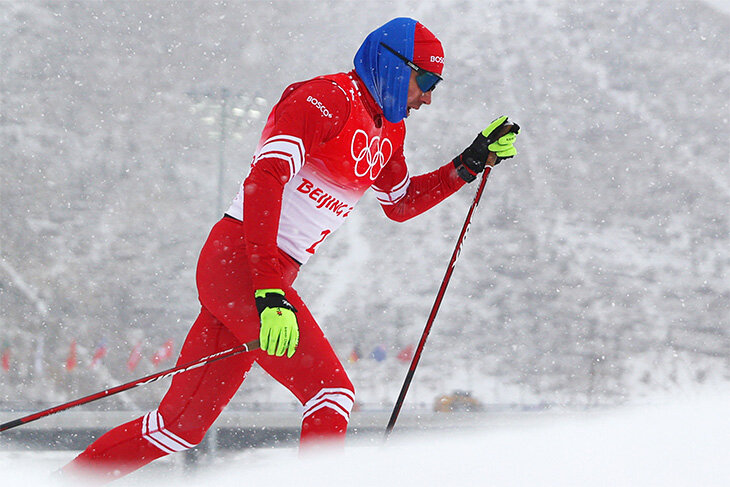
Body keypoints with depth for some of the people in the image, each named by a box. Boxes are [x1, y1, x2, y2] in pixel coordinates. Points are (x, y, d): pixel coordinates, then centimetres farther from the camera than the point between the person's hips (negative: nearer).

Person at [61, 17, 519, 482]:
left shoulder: (387, 130, 17)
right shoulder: (325, 99, -12)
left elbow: (402, 203, 34)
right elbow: (263, 182, -23)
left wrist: (470, 164, 20)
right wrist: (269, 291, -31)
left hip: (270, 279, 9)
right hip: (240, 264, -9)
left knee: (182, 425, 10)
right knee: (333, 393, -16)